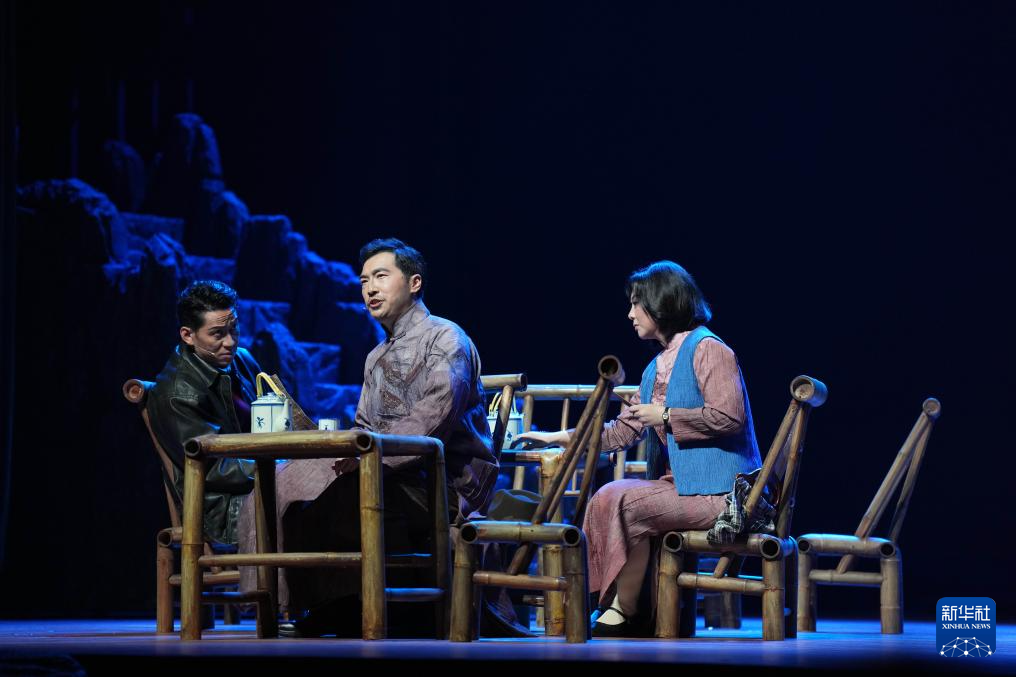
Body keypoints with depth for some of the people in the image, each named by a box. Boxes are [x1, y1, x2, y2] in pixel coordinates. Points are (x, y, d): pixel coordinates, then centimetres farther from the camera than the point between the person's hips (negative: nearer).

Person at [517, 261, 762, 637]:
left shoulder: (706, 349, -7)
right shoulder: (656, 369, 20)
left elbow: (728, 417, -18)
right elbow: (622, 432, 23)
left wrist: (665, 416, -10)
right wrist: (558, 437, 20)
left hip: (717, 489, -8)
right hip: (678, 482, 8)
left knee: (629, 502, -22)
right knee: (606, 499, -10)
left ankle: (624, 613, -11)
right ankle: (612, 607, -12)